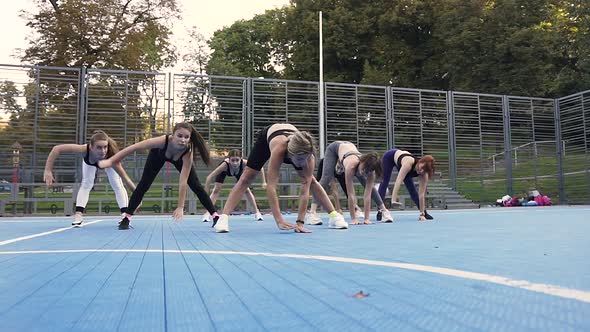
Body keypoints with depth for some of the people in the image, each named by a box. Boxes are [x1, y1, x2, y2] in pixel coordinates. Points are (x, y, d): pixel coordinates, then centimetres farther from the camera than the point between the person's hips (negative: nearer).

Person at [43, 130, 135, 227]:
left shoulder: (111, 157, -48)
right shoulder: (86, 149, -48)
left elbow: (125, 178, -42)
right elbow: (57, 149, -43)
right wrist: (48, 170, -45)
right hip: (90, 160, 1)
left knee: (117, 185, -6)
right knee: (86, 184, -8)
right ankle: (78, 215, -3)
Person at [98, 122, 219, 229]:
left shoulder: (188, 152, -42)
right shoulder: (163, 141, -46)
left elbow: (183, 182, -38)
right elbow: (134, 147, -37)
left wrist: (180, 207, -37)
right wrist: (111, 160, -34)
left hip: (180, 159, 0)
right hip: (159, 154, 0)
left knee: (196, 186, -6)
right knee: (143, 185, -6)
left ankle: (216, 216, 2)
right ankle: (126, 218, 4)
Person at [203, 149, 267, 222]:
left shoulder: (244, 163, -43)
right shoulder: (225, 164, -48)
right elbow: (210, 177, -46)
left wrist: (264, 182, -31)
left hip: (238, 171, 2)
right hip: (224, 171, -1)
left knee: (246, 190, -2)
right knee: (217, 189, -15)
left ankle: (257, 212, 10)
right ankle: (207, 214, -9)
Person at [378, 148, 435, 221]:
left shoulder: (424, 175, -29)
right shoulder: (408, 163, -45)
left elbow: (422, 194, -26)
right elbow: (399, 180, -54)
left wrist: (422, 214, -27)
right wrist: (394, 198, -64)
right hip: (390, 156, -4)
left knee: (412, 188, 1)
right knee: (385, 183, -8)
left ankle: (424, 213, 11)